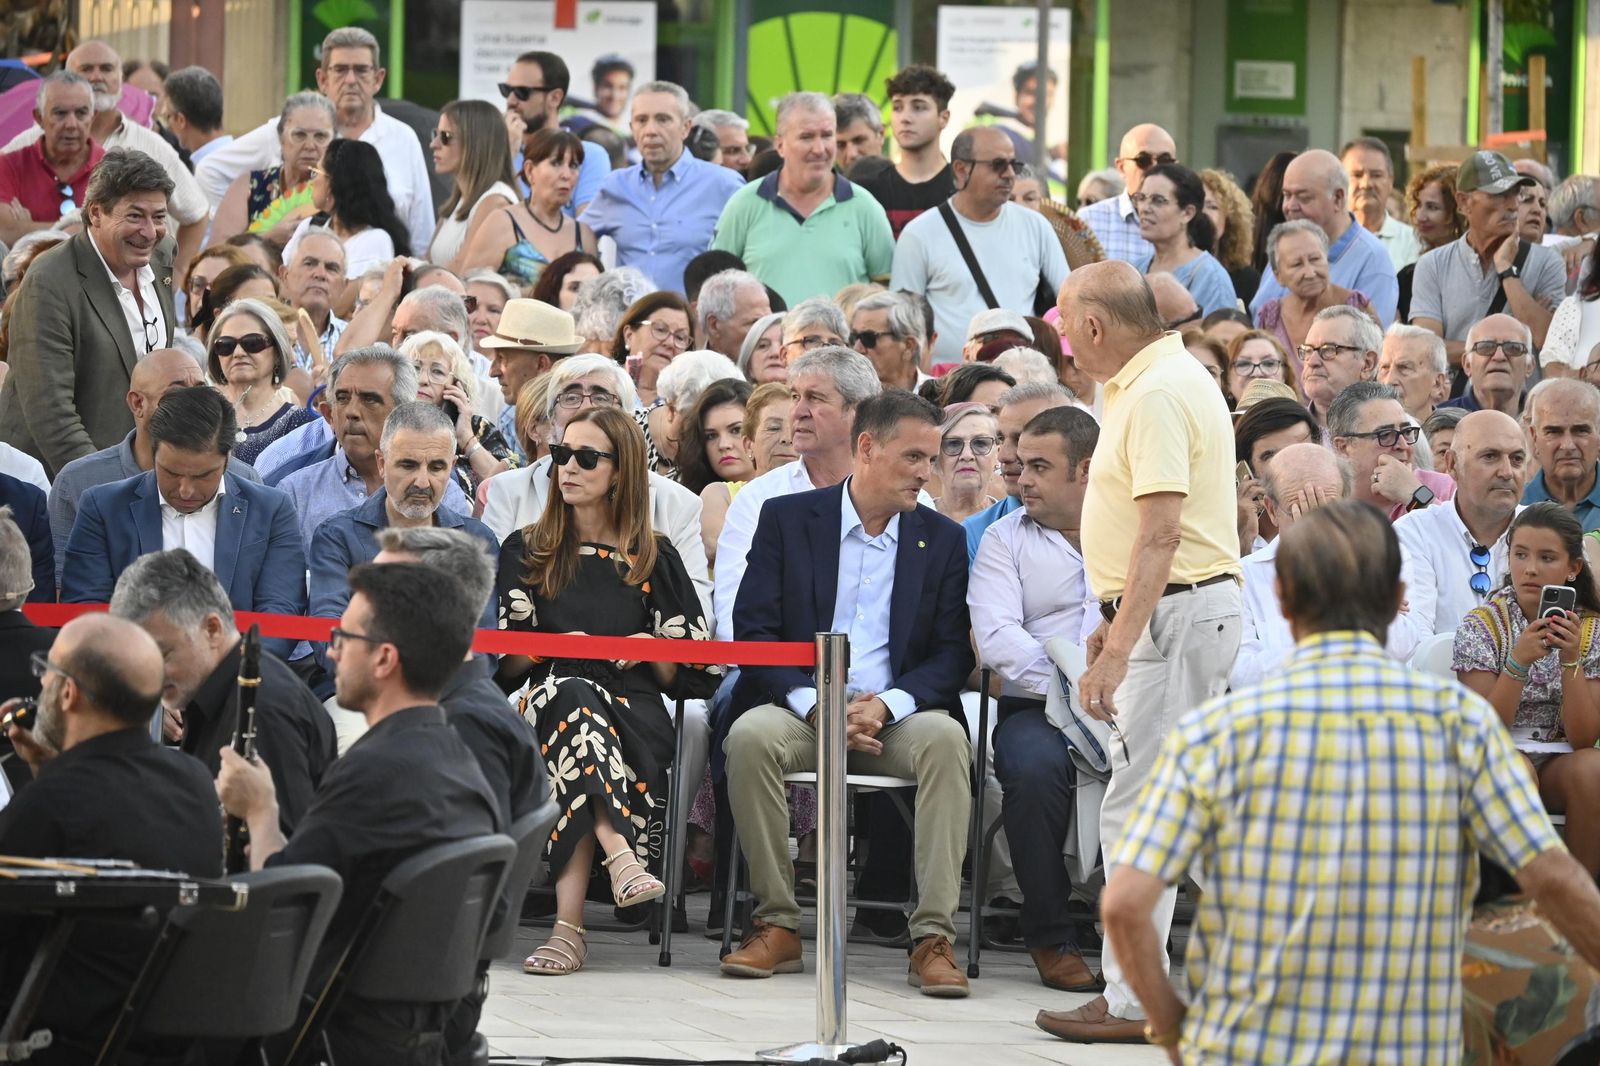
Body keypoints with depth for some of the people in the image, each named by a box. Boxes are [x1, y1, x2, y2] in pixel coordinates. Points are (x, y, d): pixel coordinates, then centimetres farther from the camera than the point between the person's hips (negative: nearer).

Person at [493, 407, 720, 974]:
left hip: (635, 718, -1)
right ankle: (618, 857, -53)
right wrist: (548, 649, -7)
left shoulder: (652, 558, 16)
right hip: (545, 706, 1)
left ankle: (570, 923, -46)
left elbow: (694, 669, 13)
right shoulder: (524, 551, 18)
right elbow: (502, 664, 11)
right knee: (570, 691, -37)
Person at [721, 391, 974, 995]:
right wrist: (816, 706, -16)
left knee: (944, 737, -32)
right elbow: (752, 630, -1)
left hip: (896, 718, 1)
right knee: (751, 735, -33)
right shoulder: (787, 519, 7)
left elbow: (953, 654, 5)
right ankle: (777, 925, -24)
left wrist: (887, 705, -15)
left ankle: (933, 937, -32)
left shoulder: (942, 540, 12)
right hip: (801, 706, -1)